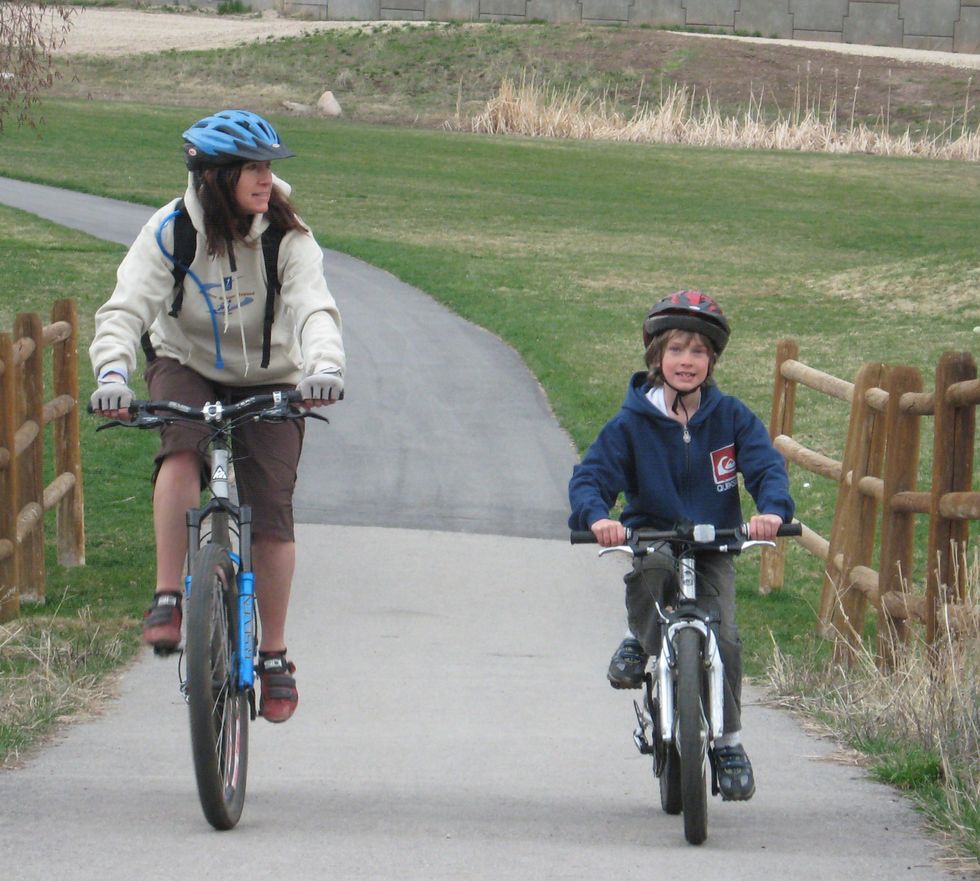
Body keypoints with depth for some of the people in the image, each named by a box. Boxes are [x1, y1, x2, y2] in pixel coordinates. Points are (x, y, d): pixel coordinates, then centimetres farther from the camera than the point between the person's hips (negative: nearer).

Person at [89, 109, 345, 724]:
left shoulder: (287, 238, -17)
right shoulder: (170, 231, -18)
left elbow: (314, 308, -31)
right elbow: (126, 309, -27)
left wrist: (325, 366, -53)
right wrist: (113, 374, -47)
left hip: (267, 380, 0)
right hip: (186, 367, 0)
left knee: (272, 512, -10)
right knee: (182, 453, -33)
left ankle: (274, 656, 8)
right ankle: (168, 599, -27)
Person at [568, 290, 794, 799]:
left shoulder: (731, 418, 1)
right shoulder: (631, 424, -3)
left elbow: (766, 466, -8)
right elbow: (590, 476, -9)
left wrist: (772, 510, -31)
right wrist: (597, 517, -31)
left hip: (715, 549, 1)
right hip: (653, 538, -1)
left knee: (723, 637, -17)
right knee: (651, 568, -38)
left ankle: (729, 743, 2)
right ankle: (639, 640, -7)